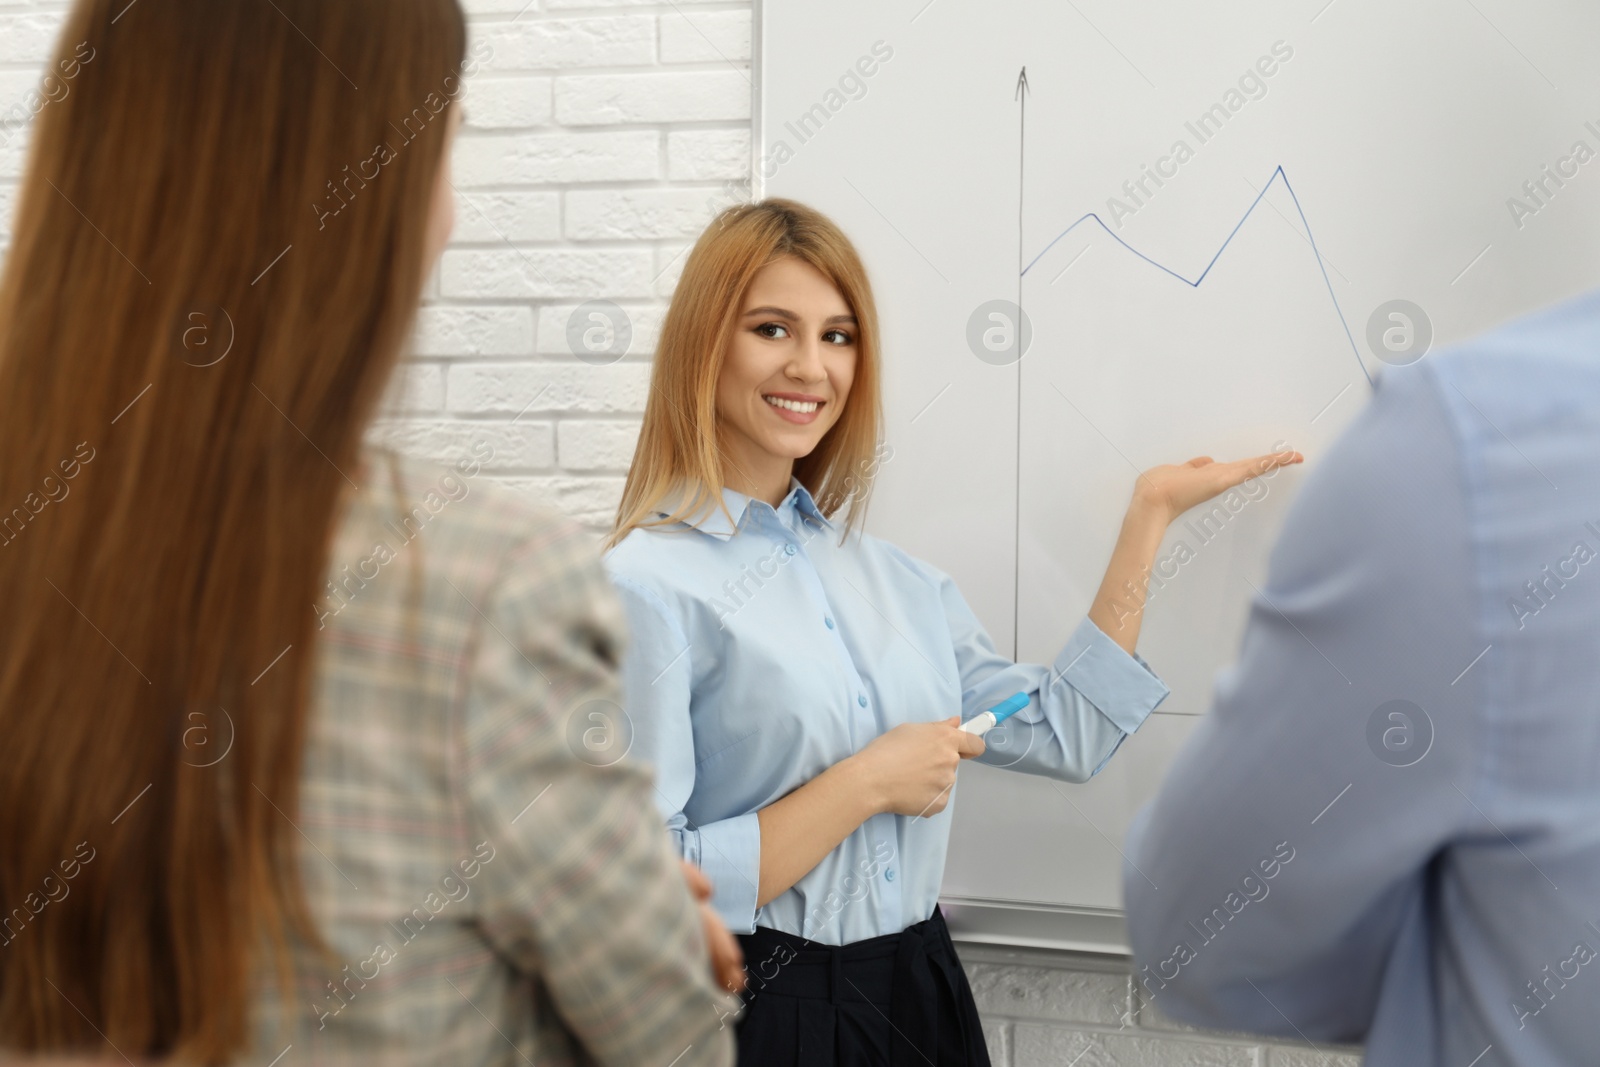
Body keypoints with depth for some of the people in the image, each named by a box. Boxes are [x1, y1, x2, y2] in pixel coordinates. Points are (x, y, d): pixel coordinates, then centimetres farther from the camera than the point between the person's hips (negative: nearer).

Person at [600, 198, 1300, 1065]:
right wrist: (865, 786, -17)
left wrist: (1150, 514, 10)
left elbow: (1062, 734, 10)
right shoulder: (648, 586, -15)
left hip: (920, 994, 6)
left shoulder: (887, 571, 6)